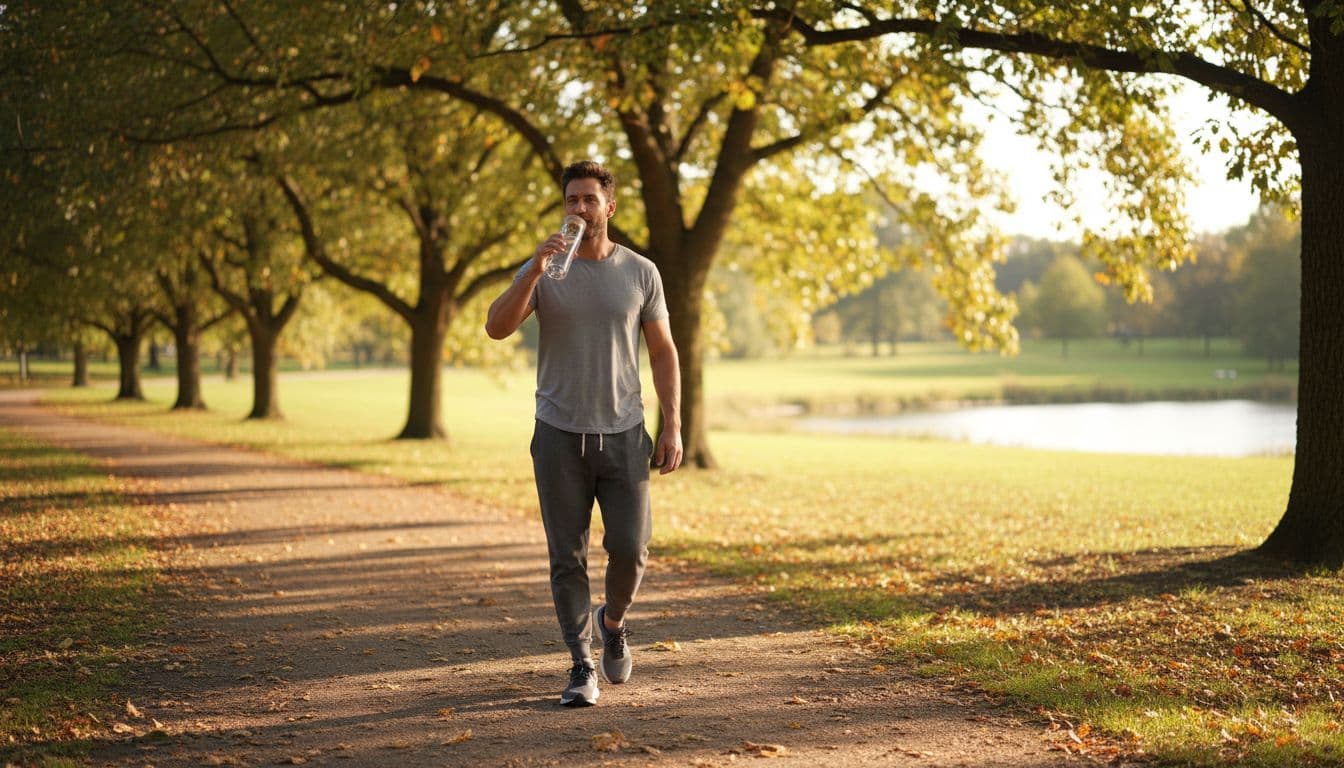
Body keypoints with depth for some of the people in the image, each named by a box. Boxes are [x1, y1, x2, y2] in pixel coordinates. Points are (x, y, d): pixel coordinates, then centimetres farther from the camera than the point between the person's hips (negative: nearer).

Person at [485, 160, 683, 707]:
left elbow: (663, 353, 6)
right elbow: (496, 328, -14)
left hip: (624, 435, 1)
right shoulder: (541, 270, 1)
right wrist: (535, 271, -25)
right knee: (567, 559, 1)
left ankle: (612, 622, 27)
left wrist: (673, 427, -1)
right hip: (560, 436, 0)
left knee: (629, 549, -4)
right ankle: (582, 668, 11)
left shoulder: (639, 272, 4)